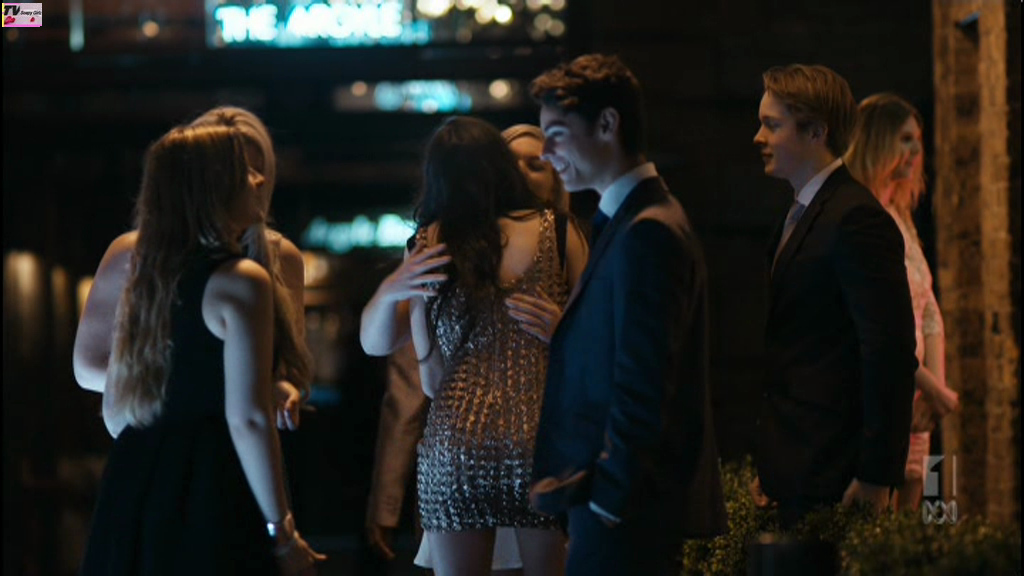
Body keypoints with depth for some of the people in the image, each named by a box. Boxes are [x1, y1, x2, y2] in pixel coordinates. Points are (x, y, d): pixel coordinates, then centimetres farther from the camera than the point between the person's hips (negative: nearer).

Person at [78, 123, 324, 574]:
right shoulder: (240, 282, -10)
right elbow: (248, 419, -16)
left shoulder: (144, 278, 14)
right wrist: (282, 534, -13)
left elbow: (115, 409, 18)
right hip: (208, 489, -8)